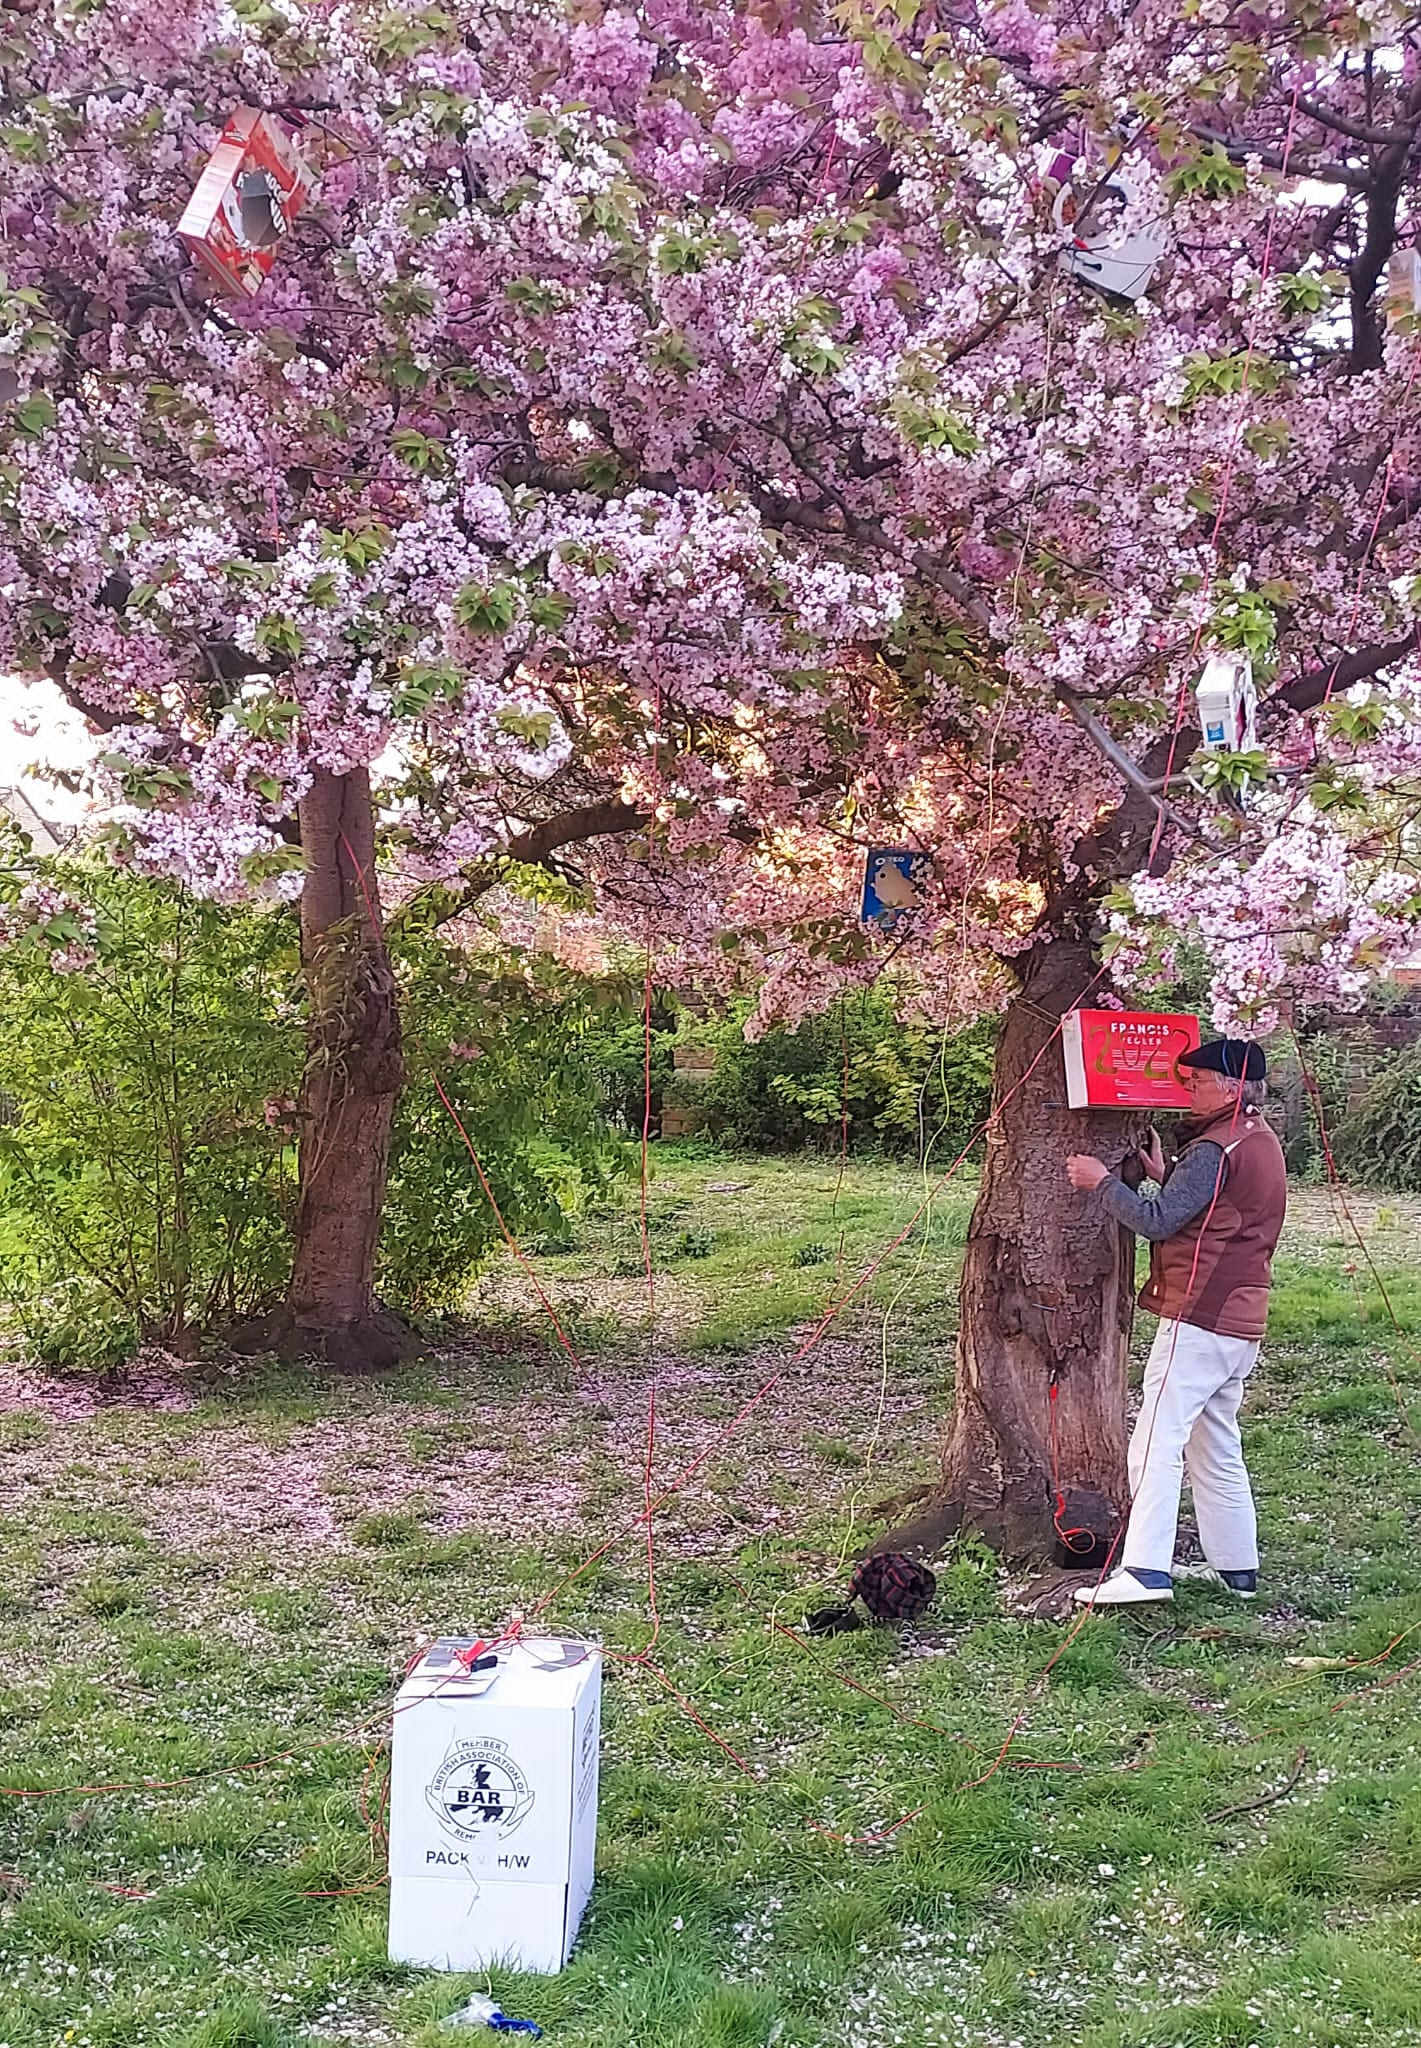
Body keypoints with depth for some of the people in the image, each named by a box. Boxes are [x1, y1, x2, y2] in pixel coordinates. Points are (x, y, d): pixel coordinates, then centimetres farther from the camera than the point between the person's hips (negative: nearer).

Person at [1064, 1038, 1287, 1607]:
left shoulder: (1216, 1150, -16)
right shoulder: (1260, 1141, 15)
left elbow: (1156, 1221, -19)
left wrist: (1102, 1181, -8)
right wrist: (1165, 1175, 10)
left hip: (1198, 1321, -10)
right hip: (1240, 1324, 10)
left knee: (1157, 1444, -10)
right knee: (1216, 1448, 18)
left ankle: (1145, 1571, -14)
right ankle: (1236, 1567, 24)